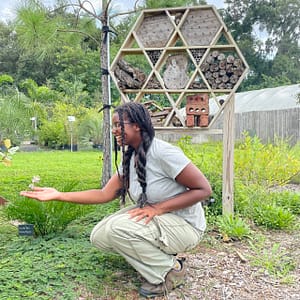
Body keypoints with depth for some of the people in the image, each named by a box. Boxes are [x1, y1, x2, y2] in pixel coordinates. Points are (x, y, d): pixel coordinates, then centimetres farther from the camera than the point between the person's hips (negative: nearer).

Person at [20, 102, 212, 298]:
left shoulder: (163, 153, -24)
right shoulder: (129, 159, 1)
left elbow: (204, 190, -21)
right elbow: (104, 195, -1)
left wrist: (158, 208, -27)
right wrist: (59, 195, -6)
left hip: (185, 224, -8)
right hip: (155, 220, 8)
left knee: (117, 227, -27)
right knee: (99, 236, -3)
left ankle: (171, 270, -6)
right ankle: (160, 253, 8)